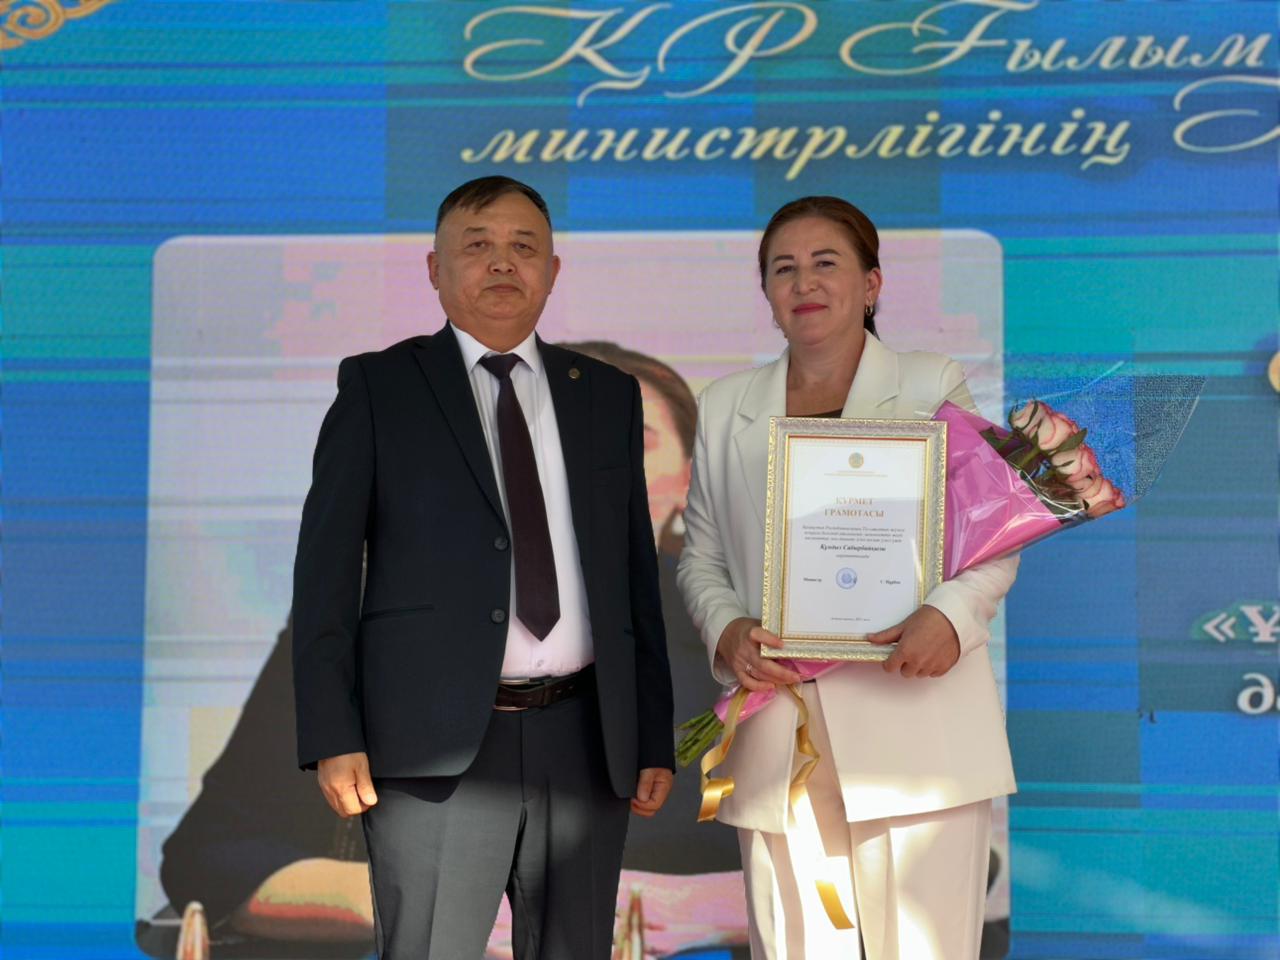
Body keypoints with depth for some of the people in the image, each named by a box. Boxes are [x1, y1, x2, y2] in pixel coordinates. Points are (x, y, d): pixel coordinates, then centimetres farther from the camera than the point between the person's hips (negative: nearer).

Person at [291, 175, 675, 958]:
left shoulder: (609, 395, 13)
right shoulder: (378, 387, 4)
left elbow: (636, 574, 12)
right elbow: (326, 566, -1)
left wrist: (655, 739, 7)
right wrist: (332, 738, -10)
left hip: (586, 744, 3)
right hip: (435, 745, -3)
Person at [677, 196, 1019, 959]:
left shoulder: (933, 388, 7)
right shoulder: (726, 408, 15)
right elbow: (701, 556, 16)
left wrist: (951, 613, -16)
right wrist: (728, 630, -5)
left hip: (914, 716, -2)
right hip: (779, 737, 3)